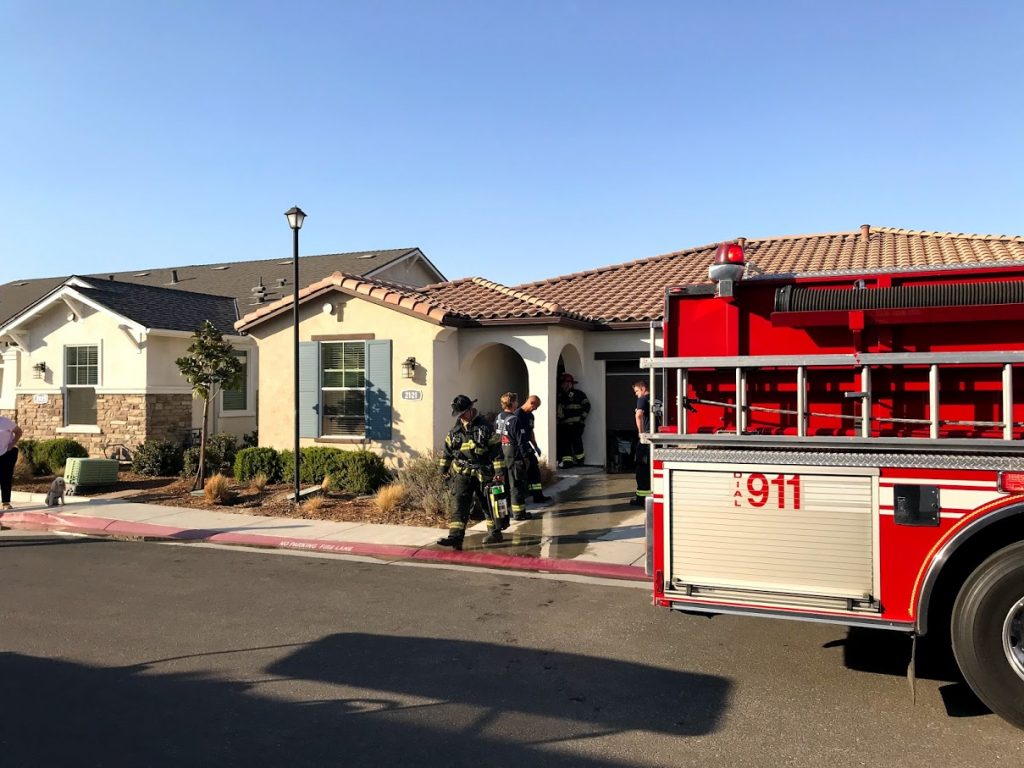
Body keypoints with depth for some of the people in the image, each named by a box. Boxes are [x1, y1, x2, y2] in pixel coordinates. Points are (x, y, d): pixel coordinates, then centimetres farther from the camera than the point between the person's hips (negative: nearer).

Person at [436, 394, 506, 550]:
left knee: (488, 504, 10)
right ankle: (456, 536, -17)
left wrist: (499, 471, -10)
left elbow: (496, 450, -7)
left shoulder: (485, 427, -6)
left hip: (483, 473, -3)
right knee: (458, 504, -11)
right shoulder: (455, 430, 8)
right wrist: (444, 469, 21)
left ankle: (495, 533, 27)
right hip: (462, 473, 3)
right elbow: (447, 450, 19)